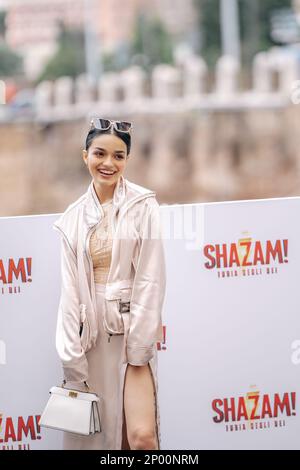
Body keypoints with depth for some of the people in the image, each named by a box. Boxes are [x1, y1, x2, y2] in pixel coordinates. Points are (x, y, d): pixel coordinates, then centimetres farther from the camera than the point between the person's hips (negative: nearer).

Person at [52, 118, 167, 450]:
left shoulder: (143, 205, -3)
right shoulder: (74, 217, 7)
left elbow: (150, 280, -7)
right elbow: (70, 287, 5)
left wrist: (138, 348, -12)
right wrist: (71, 359, -2)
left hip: (131, 328, -3)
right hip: (91, 330, 3)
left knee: (142, 436, -14)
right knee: (94, 433, 5)